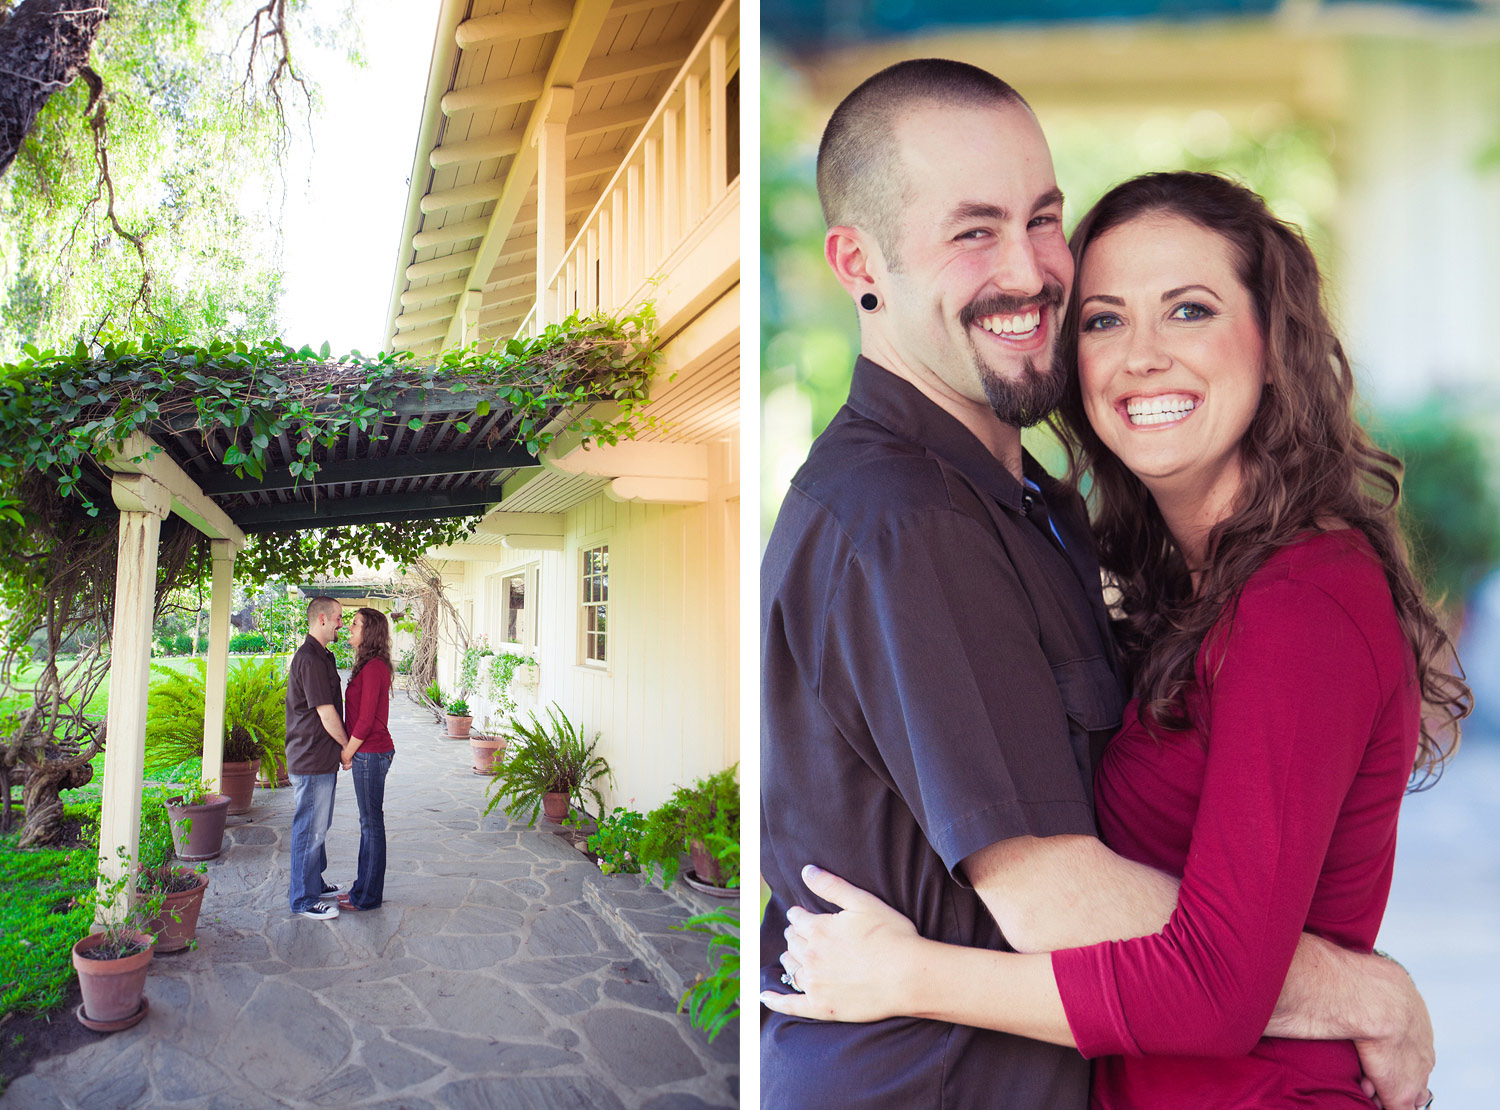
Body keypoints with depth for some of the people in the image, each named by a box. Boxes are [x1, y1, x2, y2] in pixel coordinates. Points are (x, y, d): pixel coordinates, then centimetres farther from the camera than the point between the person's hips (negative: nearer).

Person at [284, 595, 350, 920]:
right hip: (312, 760, -10)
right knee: (310, 830, -1)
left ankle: (315, 883, 34)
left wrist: (343, 747, 15)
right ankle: (304, 900, 9)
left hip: (321, 758, 10)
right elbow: (326, 714, -20)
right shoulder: (310, 659, -20)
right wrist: (348, 747, -7)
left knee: (318, 827, 21)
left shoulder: (321, 656, 13)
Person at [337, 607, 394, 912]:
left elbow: (365, 720, -19)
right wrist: (350, 750, 14)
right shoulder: (370, 665, 12)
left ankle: (368, 897, 10)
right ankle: (364, 887, 27)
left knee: (372, 823, 0)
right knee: (368, 822, 16)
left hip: (371, 753, -10)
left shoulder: (373, 668, -18)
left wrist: (347, 753, -9)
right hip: (369, 753, 10)